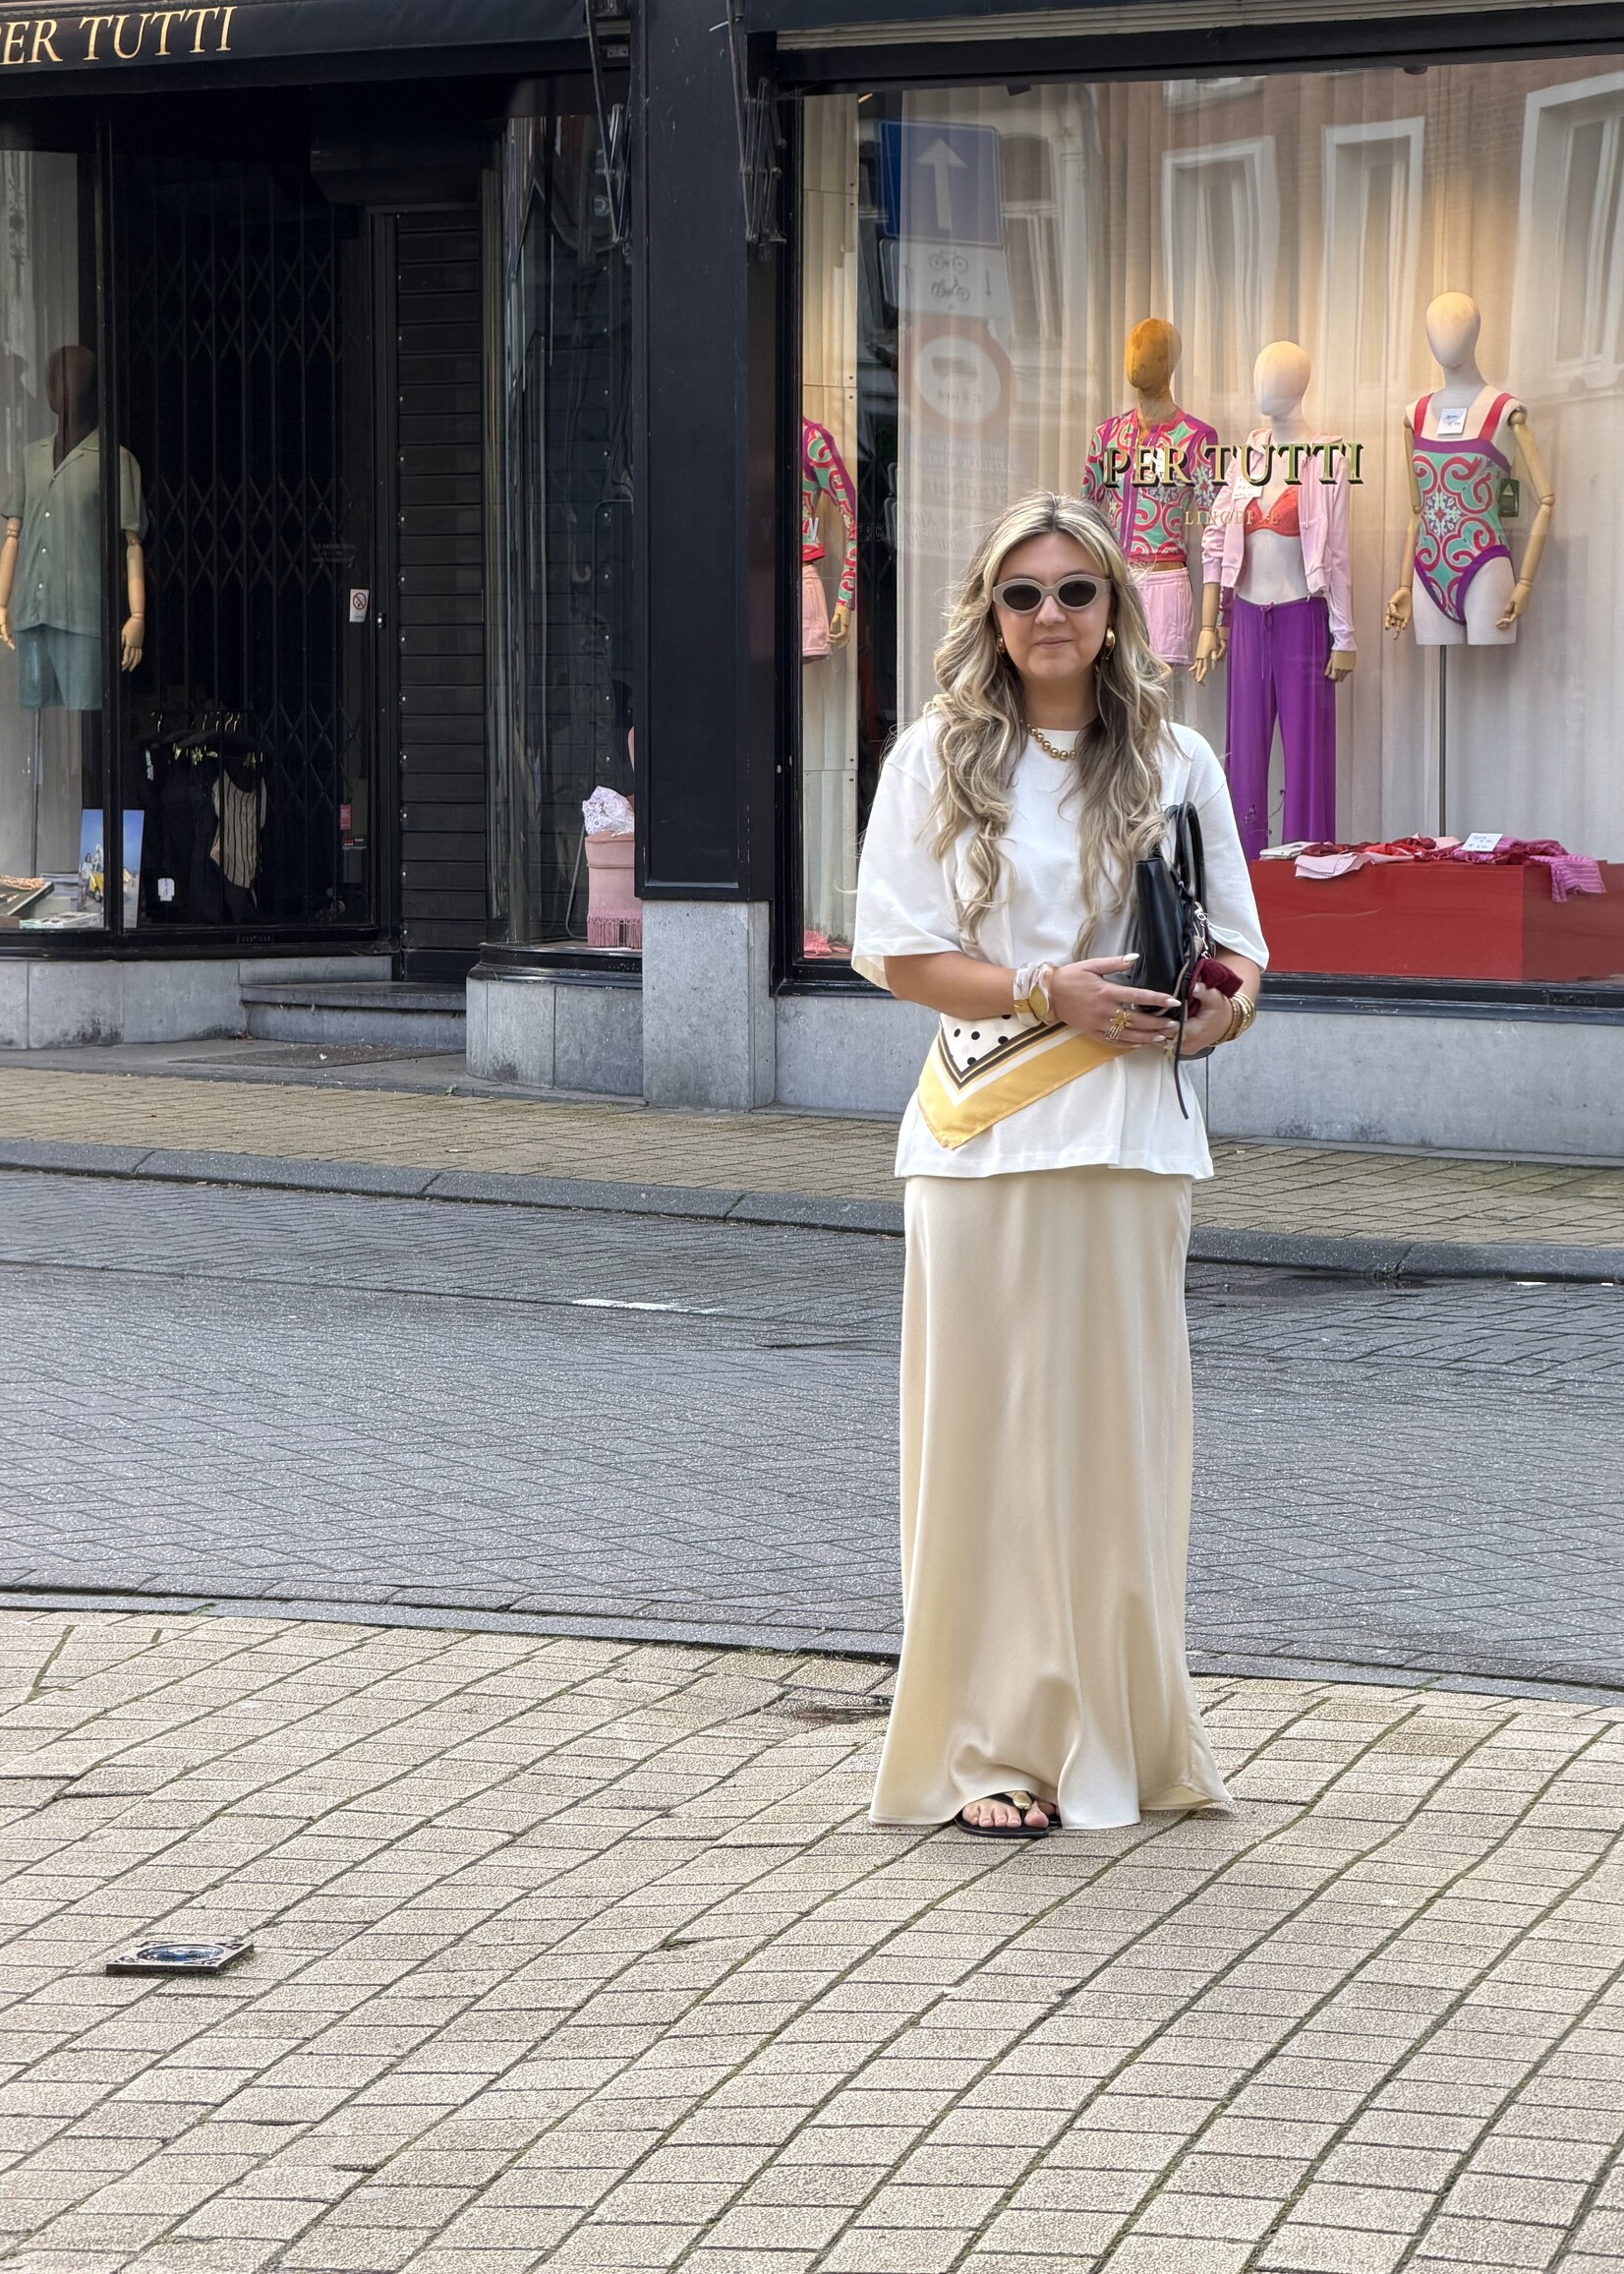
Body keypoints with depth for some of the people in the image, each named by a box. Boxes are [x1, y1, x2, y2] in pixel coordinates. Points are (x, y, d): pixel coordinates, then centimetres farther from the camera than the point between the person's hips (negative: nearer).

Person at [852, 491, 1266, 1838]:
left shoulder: (1172, 765, 9)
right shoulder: (940, 759, 4)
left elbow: (1234, 955, 13)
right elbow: (901, 956, 0)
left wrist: (1221, 1009, -10)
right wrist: (1046, 994, -14)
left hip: (1128, 1134, 1)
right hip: (983, 1139, -1)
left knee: (1121, 1426, 3)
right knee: (990, 1430, -3)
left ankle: (1122, 1736, 14)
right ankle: (995, 1744, 2)